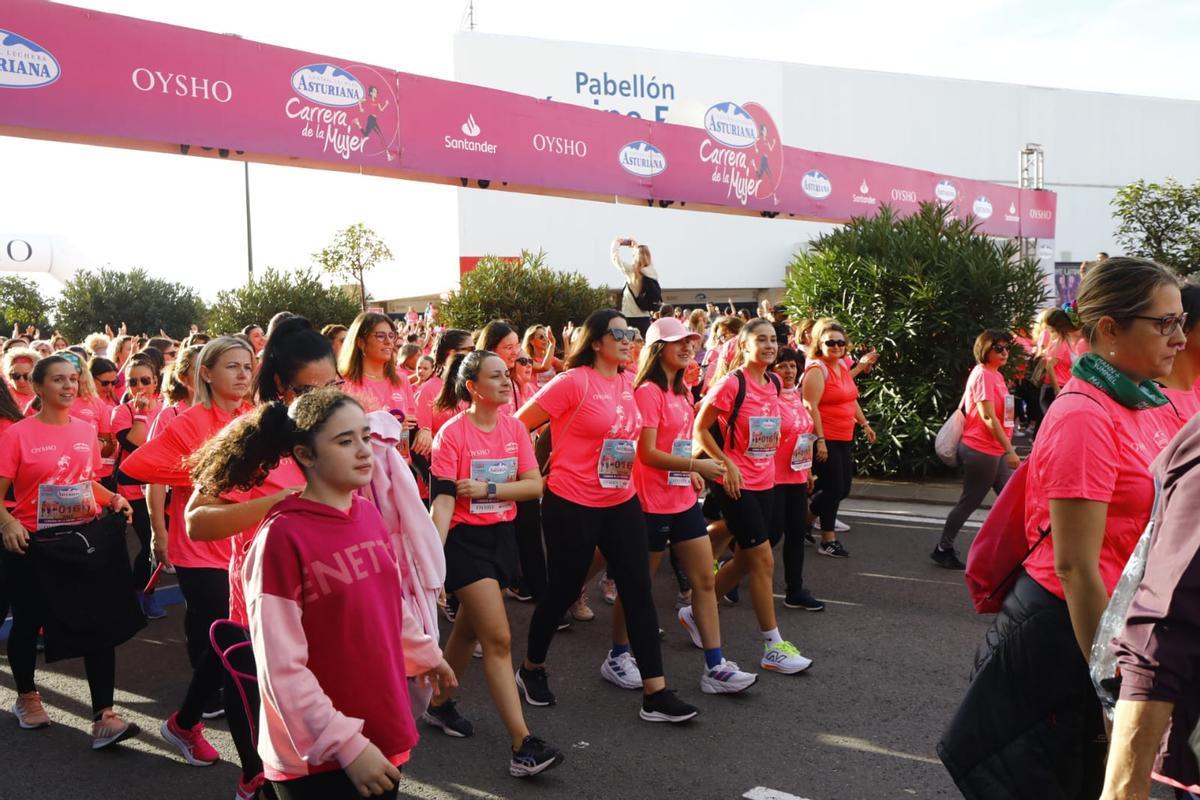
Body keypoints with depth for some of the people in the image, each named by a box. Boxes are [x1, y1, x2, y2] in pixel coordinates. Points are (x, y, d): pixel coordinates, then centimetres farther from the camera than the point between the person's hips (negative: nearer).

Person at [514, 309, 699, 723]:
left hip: (622, 503, 6)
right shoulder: (574, 381, -15)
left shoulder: (628, 382, 6)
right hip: (572, 505, -6)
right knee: (563, 591, 8)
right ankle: (531, 668, 34)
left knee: (639, 591, 3)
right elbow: (518, 427, -11)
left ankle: (655, 693, 9)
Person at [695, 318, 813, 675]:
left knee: (745, 560, 14)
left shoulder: (775, 383, 7)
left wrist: (768, 454, 14)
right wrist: (726, 463, -18)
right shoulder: (732, 383, -15)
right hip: (736, 484, -8)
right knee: (764, 561, -6)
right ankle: (774, 647, 4)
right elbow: (700, 428, -12)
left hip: (765, 482, 8)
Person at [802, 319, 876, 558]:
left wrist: (864, 424, 24)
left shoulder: (843, 366, 13)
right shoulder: (817, 370, -13)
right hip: (826, 440, -9)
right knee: (834, 488, -3)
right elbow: (811, 407, -19)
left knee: (842, 489, 13)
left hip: (845, 439, 9)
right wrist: (820, 440, -23)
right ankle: (828, 540, 10)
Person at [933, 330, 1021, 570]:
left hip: (997, 451, 9)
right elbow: (987, 417, -21)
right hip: (981, 451, -9)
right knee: (970, 501, 1)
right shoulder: (982, 374, -16)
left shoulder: (996, 375, 12)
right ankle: (943, 549, 14)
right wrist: (1009, 450, -22)